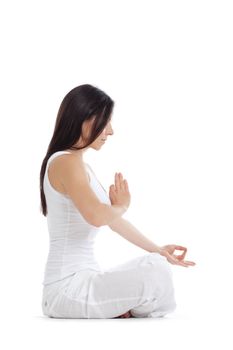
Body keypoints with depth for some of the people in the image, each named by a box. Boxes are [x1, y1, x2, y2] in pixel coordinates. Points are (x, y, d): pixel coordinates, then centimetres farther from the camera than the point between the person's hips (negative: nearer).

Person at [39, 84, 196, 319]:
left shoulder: (82, 167, 18)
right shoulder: (65, 162, -14)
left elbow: (112, 219, 21)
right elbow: (96, 216, -30)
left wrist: (157, 250, 17)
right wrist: (121, 206, -7)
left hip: (82, 279, 11)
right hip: (68, 286, -10)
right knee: (155, 270, -25)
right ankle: (129, 315, 2)